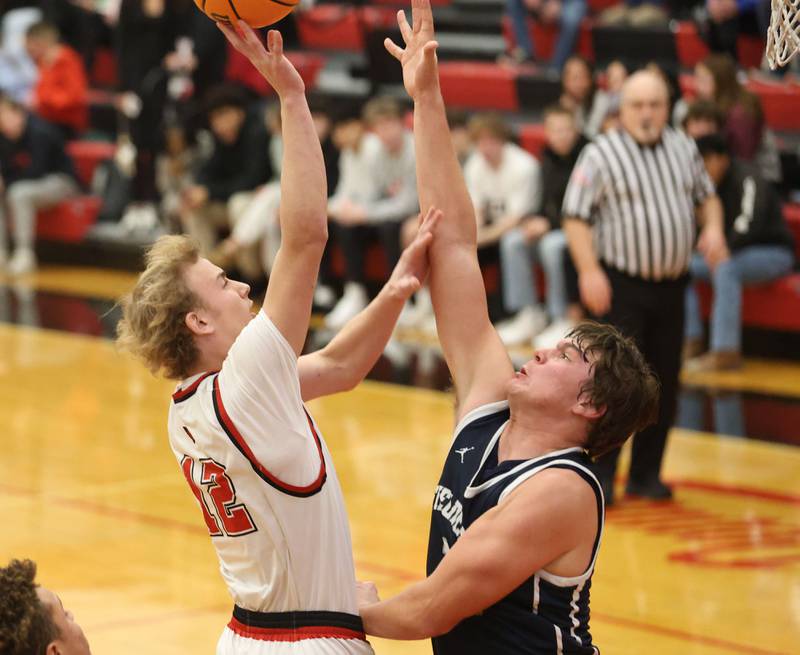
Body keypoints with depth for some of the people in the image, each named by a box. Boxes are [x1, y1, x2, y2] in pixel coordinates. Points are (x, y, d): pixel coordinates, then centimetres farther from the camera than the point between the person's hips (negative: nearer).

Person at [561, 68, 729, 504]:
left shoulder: (684, 149, 9)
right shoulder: (601, 154, -8)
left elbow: (706, 194, 22)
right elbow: (575, 216, -9)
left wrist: (713, 227, 0)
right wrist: (589, 271, -19)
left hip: (672, 286, 5)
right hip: (622, 286, -5)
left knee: (664, 384, 8)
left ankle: (647, 474, 19)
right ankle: (601, 475, 1)